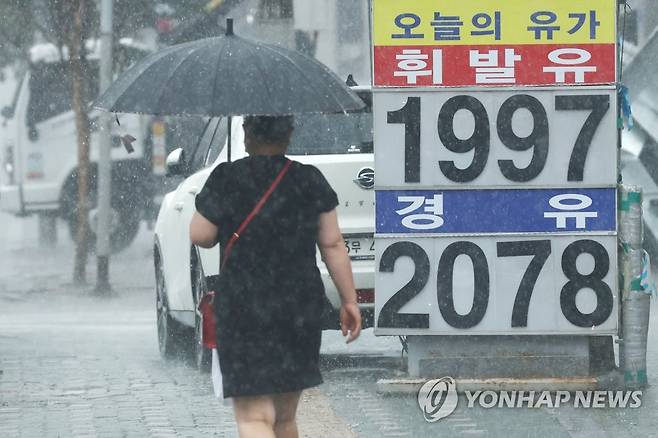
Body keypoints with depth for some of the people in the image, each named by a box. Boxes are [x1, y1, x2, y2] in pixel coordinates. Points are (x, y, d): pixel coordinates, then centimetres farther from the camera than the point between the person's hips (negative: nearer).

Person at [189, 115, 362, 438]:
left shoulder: (227, 179, -8)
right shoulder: (310, 180, 1)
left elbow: (200, 236, -4)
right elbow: (333, 244, 1)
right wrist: (349, 300, 6)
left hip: (244, 310, -4)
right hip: (300, 308, 4)